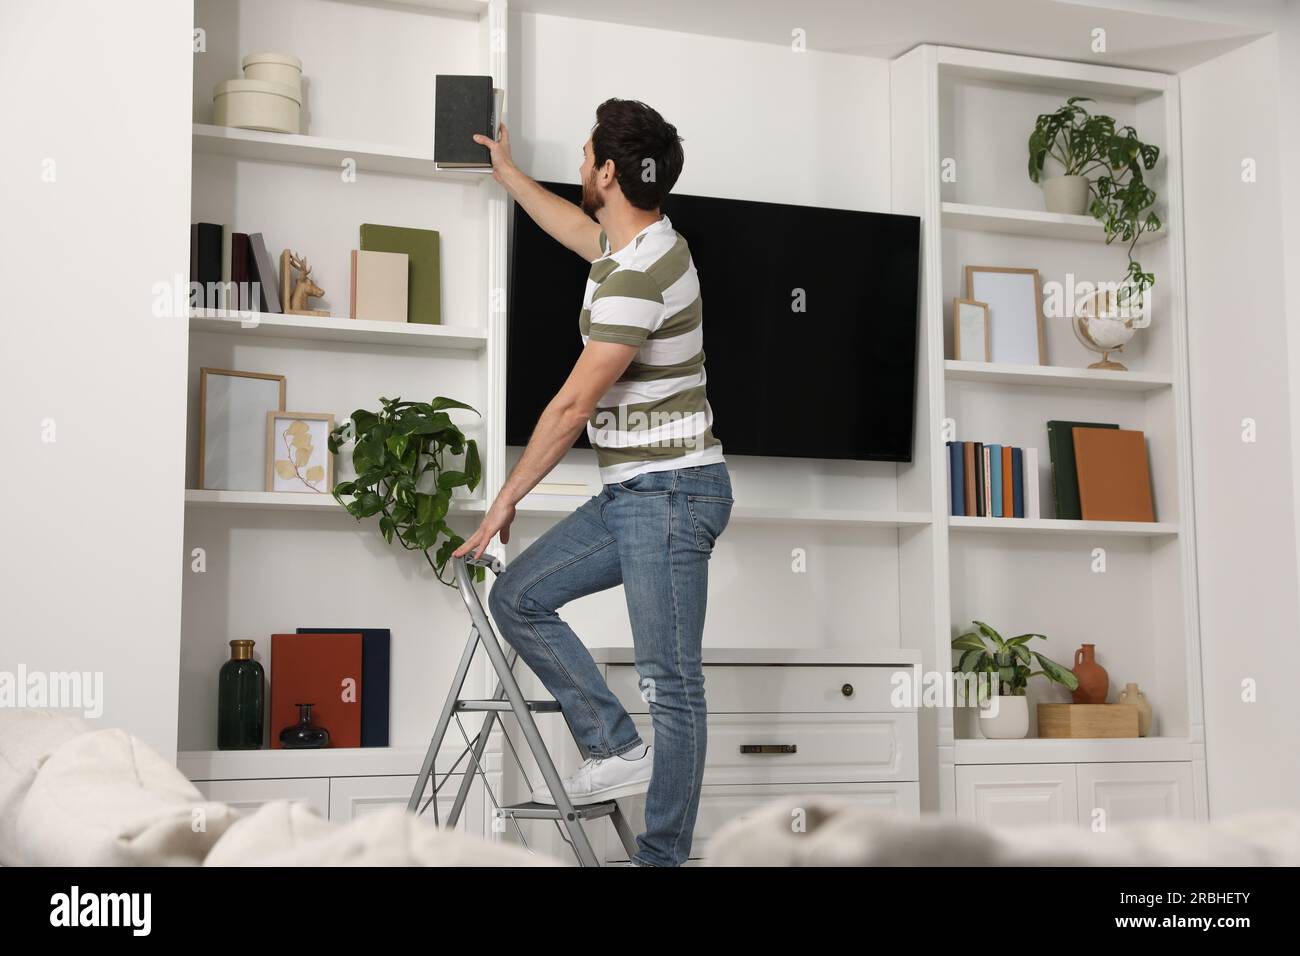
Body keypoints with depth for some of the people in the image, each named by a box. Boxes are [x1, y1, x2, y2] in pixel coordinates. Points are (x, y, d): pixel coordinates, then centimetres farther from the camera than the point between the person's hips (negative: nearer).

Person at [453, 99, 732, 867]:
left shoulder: (638, 277, -20)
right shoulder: (641, 241, 10)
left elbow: (574, 406, -17)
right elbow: (576, 228, 36)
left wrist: (507, 498, -7)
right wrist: (506, 171, 48)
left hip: (670, 492, -10)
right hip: (633, 491, 10)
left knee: (671, 684, -6)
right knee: (519, 597, 9)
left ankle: (663, 854, 0)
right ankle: (617, 749, 8)